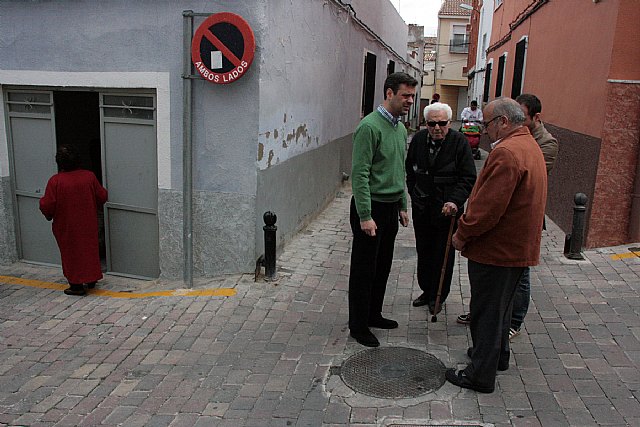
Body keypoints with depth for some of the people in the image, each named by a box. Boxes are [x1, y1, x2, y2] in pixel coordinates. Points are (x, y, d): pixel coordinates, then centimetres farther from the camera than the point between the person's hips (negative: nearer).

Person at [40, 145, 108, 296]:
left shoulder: (55, 181, -17)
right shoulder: (89, 176, -9)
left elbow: (47, 206, -16)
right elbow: (102, 197, -1)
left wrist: (49, 215, 6)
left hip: (66, 227, -3)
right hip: (88, 225, 3)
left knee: (71, 252, 9)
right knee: (89, 249, 19)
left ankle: (77, 286, 14)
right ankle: (91, 279, 29)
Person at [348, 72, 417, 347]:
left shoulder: (400, 128, 12)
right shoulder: (370, 127, -16)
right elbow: (360, 174, -20)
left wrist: (402, 206, 19)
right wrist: (365, 216, -22)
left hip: (391, 209, 9)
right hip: (371, 208, -8)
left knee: (383, 267, 17)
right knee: (364, 270, 2)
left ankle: (374, 314, 33)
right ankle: (358, 326, 15)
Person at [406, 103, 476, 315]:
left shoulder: (459, 142, -12)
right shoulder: (418, 139, -1)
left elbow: (468, 178, -11)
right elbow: (410, 170, 16)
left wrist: (455, 201, -24)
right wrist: (414, 193, 9)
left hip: (447, 209, -4)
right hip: (421, 208, 4)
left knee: (443, 255, 7)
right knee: (424, 252, 15)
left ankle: (438, 297, 23)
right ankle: (426, 291, 33)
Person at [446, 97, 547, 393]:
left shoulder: (506, 153, -23)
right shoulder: (530, 146, 11)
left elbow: (489, 206, -27)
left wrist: (463, 234, -13)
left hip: (496, 249, -10)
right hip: (517, 246, 10)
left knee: (486, 312, 2)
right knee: (501, 305, 24)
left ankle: (481, 375, 15)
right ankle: (498, 355, 41)